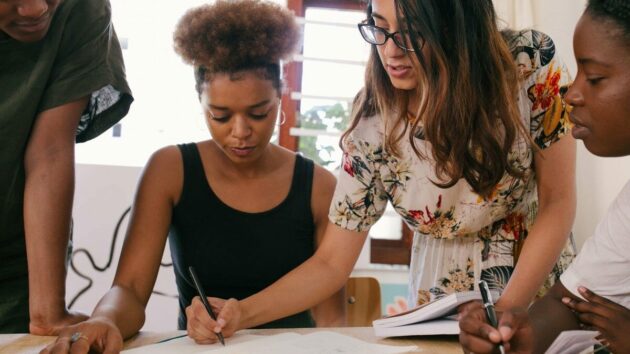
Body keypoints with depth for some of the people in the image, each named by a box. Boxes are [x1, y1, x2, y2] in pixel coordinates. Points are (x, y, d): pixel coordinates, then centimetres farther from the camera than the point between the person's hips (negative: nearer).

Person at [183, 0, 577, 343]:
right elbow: (331, 263, -9)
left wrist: (505, 313, -19)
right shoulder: (374, 126, -14)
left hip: (540, 290, 0)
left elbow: (557, 203, -10)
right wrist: (243, 313, -24)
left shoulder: (530, 63, -17)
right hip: (444, 313, 0)